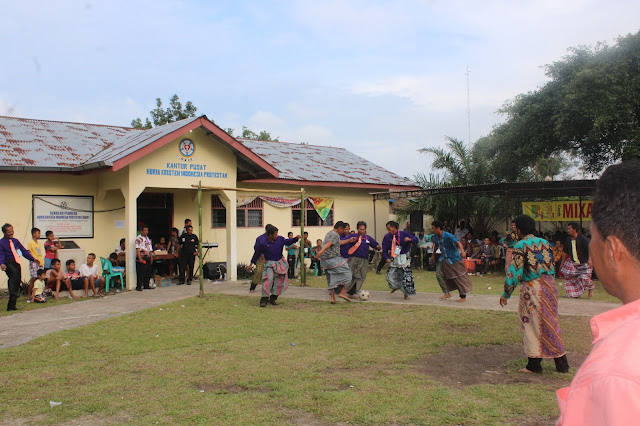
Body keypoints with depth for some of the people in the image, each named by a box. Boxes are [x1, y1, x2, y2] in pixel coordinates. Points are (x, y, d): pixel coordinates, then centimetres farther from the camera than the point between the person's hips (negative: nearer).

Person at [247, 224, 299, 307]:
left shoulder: (280, 239, -9)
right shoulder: (262, 243, -18)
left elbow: (288, 242, 11)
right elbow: (256, 254, -3)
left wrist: (296, 238, -7)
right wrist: (251, 264, 7)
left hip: (280, 262, 5)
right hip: (269, 263, -4)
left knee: (280, 280, 2)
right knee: (269, 279, -22)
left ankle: (272, 298, 15)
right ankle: (264, 299, -17)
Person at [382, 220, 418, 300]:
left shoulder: (403, 234, -8)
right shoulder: (387, 237, -1)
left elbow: (416, 240, -5)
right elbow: (384, 249, 2)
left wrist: (410, 239, -27)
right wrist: (387, 258, -14)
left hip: (404, 259, -3)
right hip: (393, 260, 3)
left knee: (406, 277, -3)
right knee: (390, 276, -2)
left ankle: (406, 294, 15)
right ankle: (396, 286, 31)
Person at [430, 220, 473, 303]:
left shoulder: (448, 236, -23)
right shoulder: (435, 237, -2)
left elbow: (458, 242, -35)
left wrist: (462, 250, -54)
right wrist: (433, 256, 25)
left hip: (454, 259, -7)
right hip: (444, 259, 7)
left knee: (459, 277, -1)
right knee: (440, 275, 2)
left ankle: (463, 297, 9)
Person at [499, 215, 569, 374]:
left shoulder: (520, 245, -9)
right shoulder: (544, 242, 10)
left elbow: (514, 272, -12)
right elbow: (552, 267, 14)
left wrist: (506, 294, -5)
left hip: (531, 288, -6)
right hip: (549, 284, 6)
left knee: (532, 325, 5)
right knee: (550, 324, 14)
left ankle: (534, 364, 11)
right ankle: (562, 364, 19)